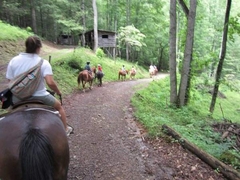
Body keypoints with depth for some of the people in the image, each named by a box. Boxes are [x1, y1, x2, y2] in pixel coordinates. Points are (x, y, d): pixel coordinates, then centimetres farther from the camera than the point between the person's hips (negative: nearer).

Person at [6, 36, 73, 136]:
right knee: (58, 106, 23)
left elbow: (10, 81, -1)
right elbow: (50, 82, -26)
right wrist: (58, 92, -7)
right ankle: (65, 129, 35)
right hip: (39, 97, -3)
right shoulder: (43, 63, -14)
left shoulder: (13, 61, -3)